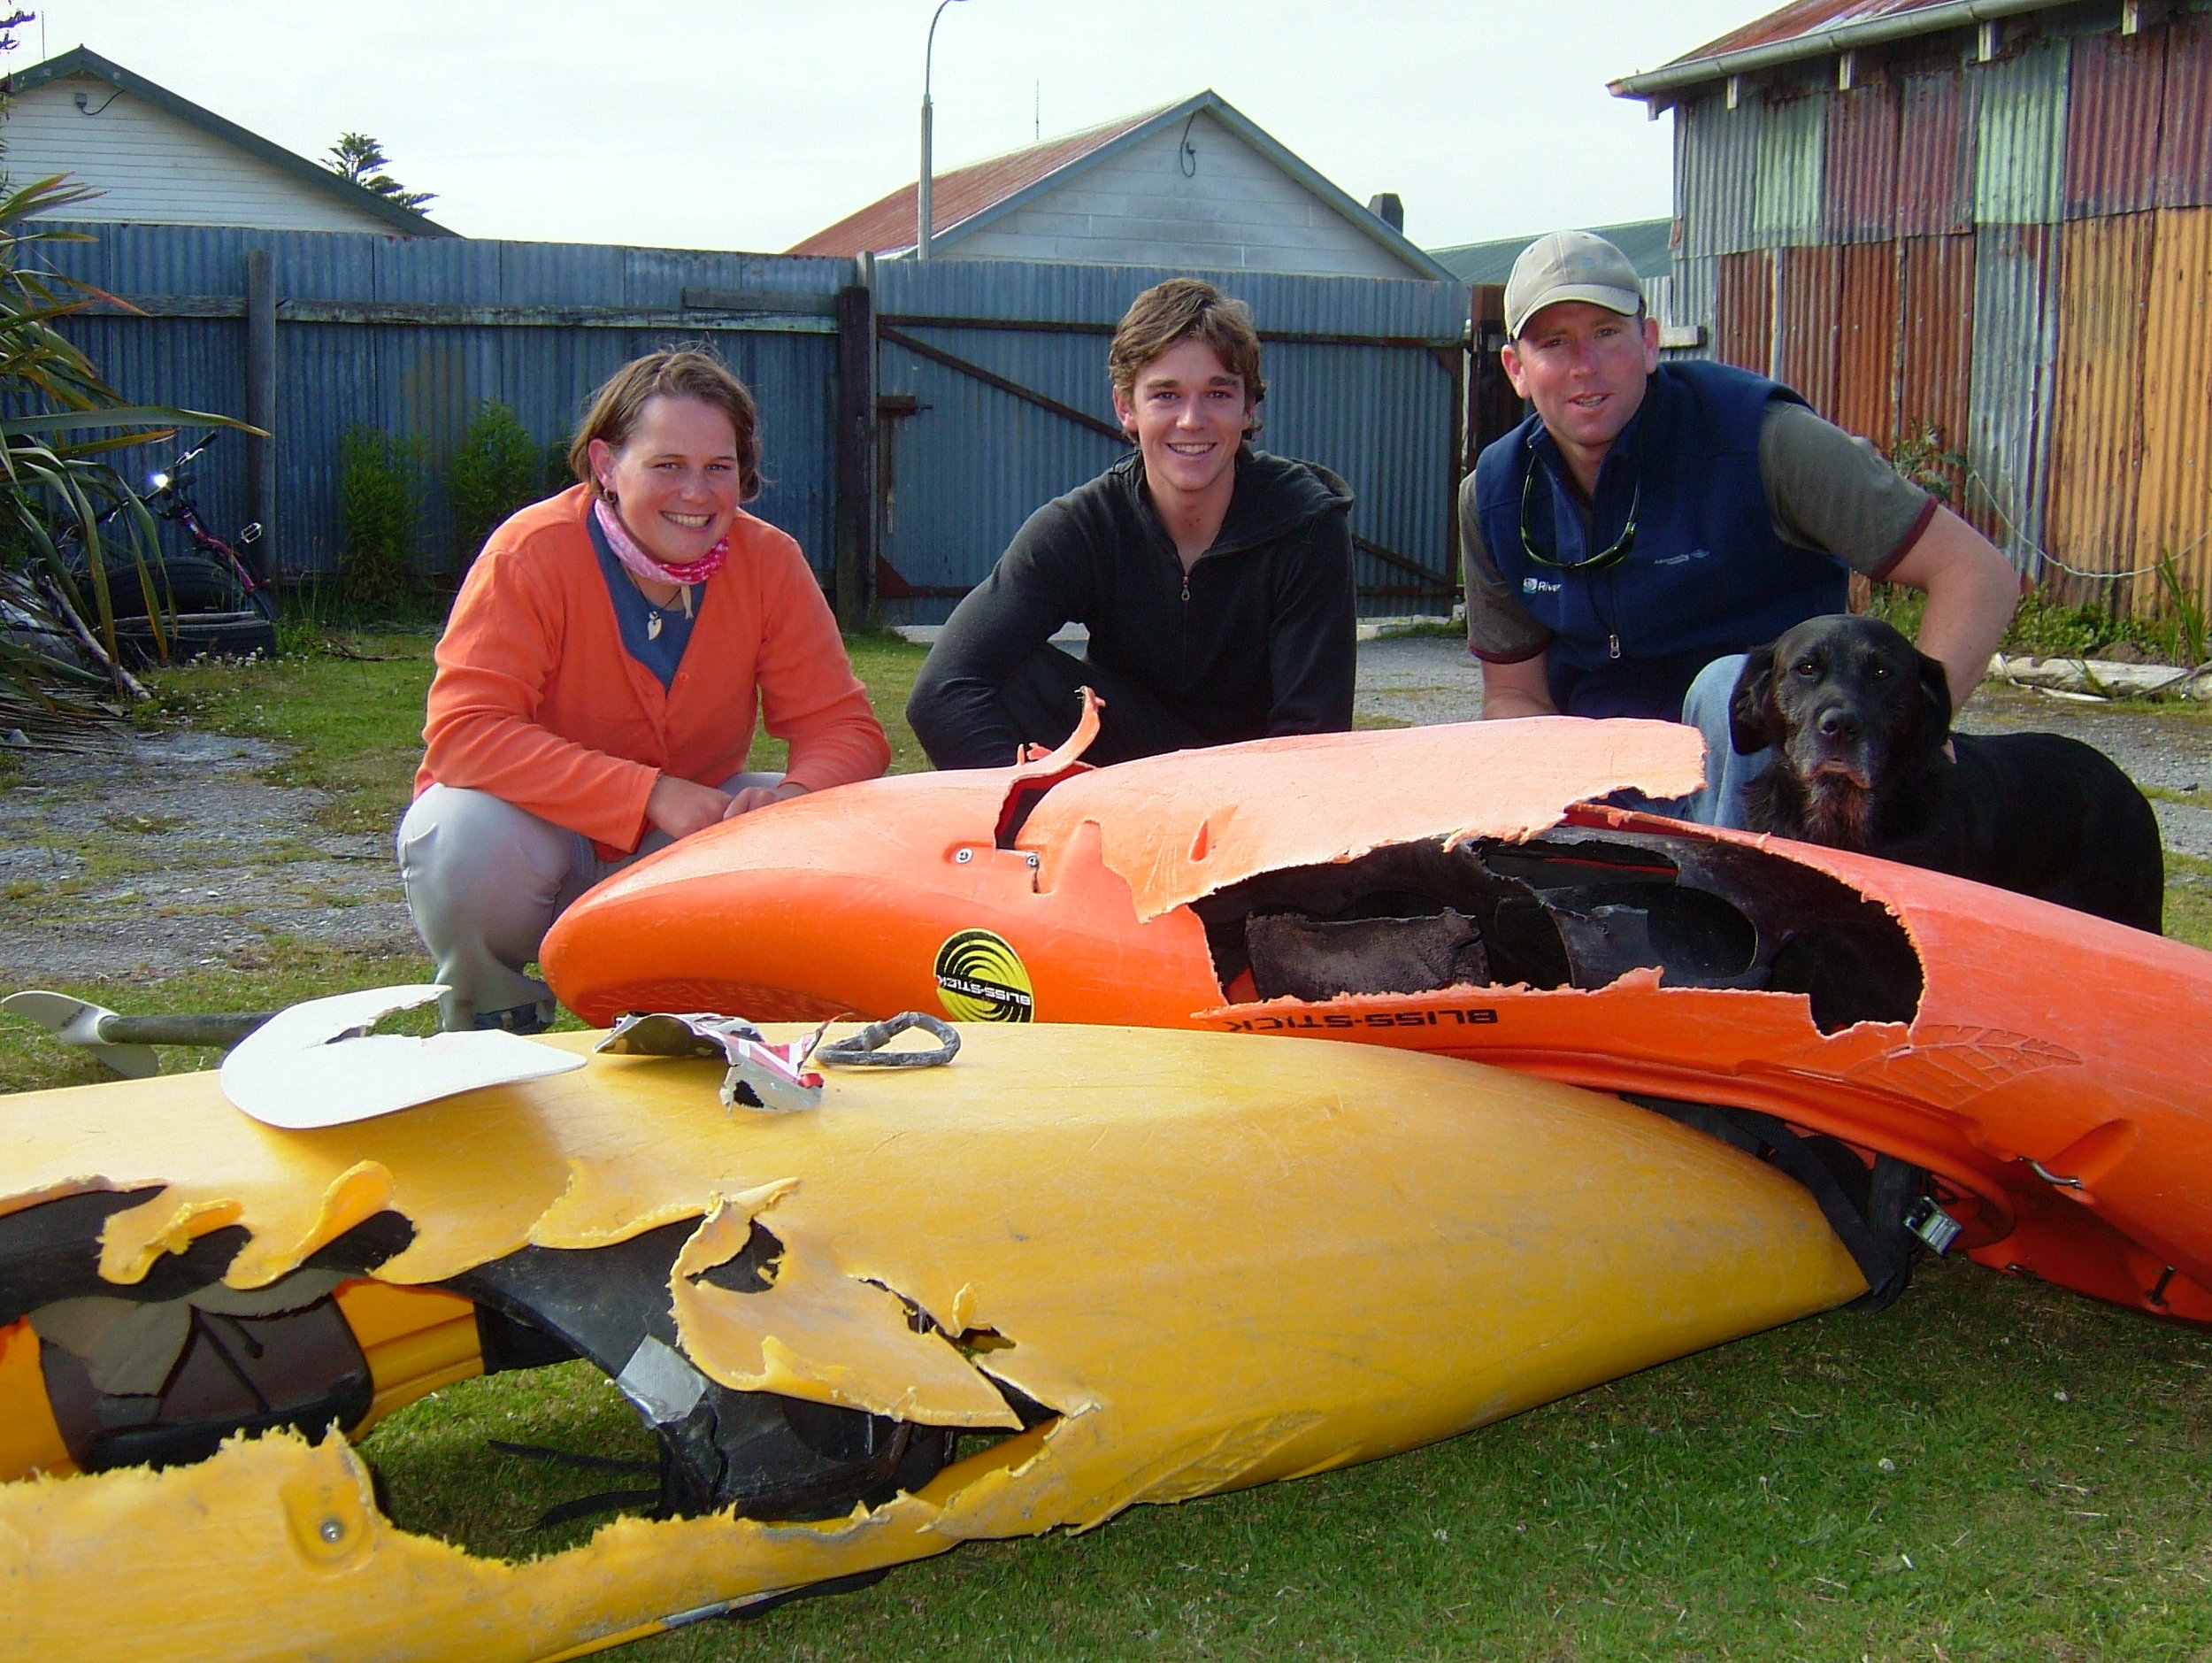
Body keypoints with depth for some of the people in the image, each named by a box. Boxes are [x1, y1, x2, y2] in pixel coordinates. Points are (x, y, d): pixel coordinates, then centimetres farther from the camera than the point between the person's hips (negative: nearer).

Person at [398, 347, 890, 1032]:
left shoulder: (769, 562, -10)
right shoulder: (532, 553, -21)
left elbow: (843, 726, -11)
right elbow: (466, 733, -30)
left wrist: (797, 793, -36)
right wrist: (653, 793, -38)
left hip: (686, 842, 3)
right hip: (544, 834, -3)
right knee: (468, 834, -35)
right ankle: (492, 1030, -2)